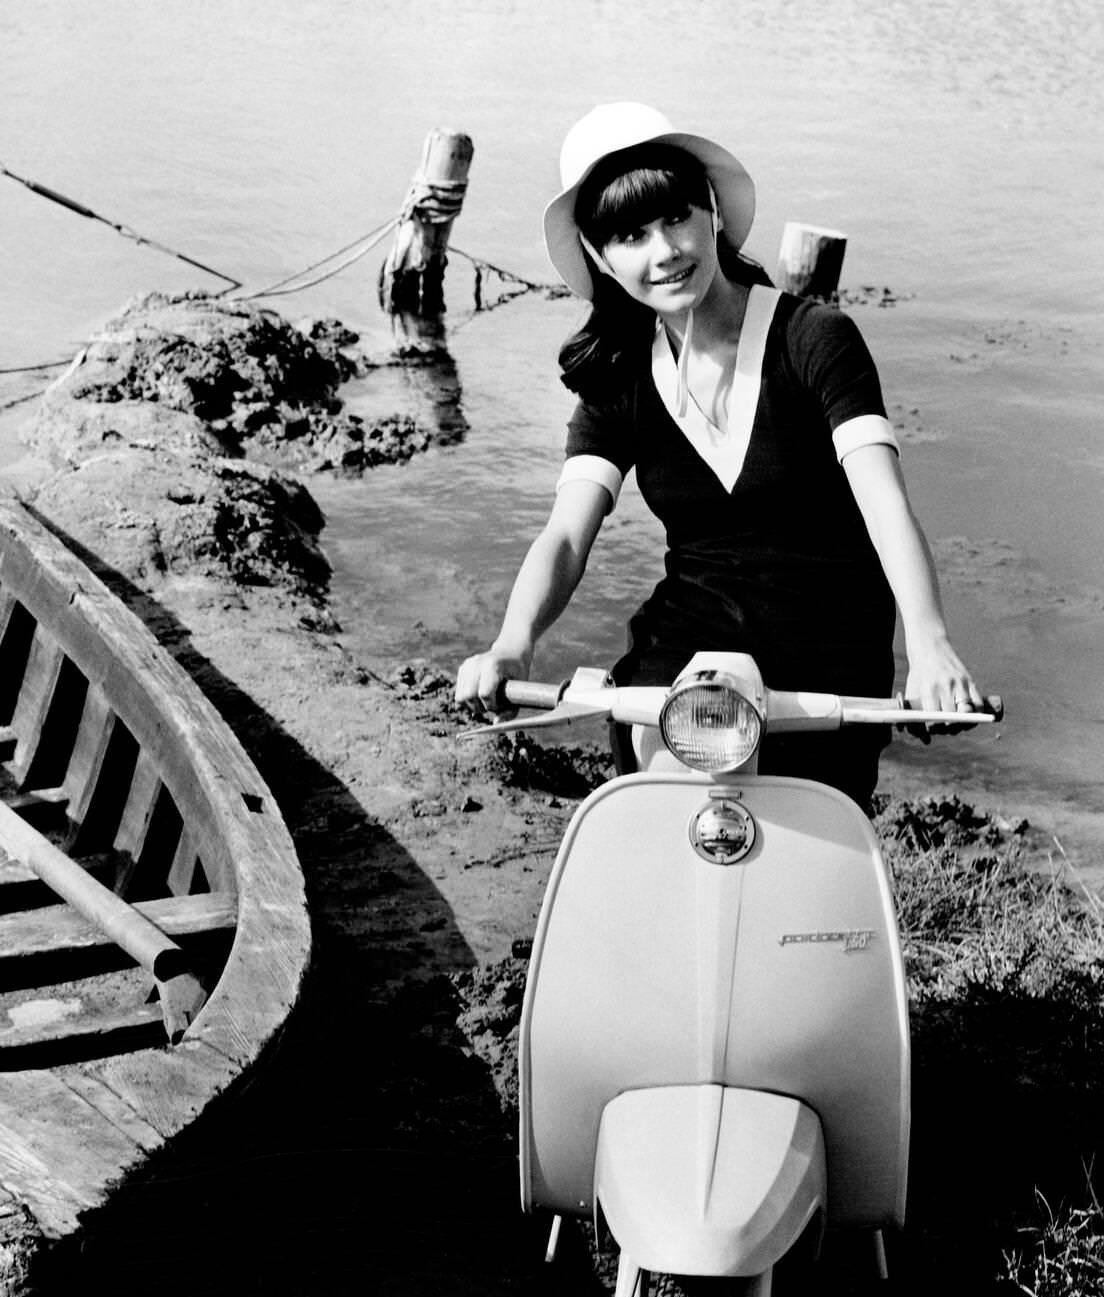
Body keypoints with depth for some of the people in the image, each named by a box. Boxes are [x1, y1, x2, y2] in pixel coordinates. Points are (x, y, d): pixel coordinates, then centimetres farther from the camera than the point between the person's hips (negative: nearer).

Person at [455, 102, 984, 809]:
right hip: (688, 638, 3)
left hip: (830, 650, -2)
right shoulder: (618, 380, 5)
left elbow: (884, 499, -19)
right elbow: (566, 534, -7)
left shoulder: (814, 339, -6)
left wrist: (930, 645, -36)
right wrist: (512, 648, -29)